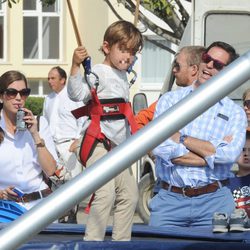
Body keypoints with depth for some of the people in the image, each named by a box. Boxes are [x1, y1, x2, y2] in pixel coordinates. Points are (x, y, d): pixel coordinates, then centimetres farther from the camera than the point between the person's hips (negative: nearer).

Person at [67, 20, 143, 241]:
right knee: (106, 193, -22)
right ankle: (92, 240, -20)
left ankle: (121, 239, 24)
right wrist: (76, 66, -38)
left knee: (129, 195, 14)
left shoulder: (123, 76, 19)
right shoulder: (98, 73, -11)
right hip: (99, 144, -10)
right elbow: (77, 94, -29)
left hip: (119, 147, 10)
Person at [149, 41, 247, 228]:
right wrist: (211, 156, -7)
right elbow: (161, 148, -6)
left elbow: (230, 154, -10)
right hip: (170, 200, 0)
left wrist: (182, 139, -5)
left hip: (213, 201, 0)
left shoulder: (234, 113, 9)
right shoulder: (170, 100, 10)